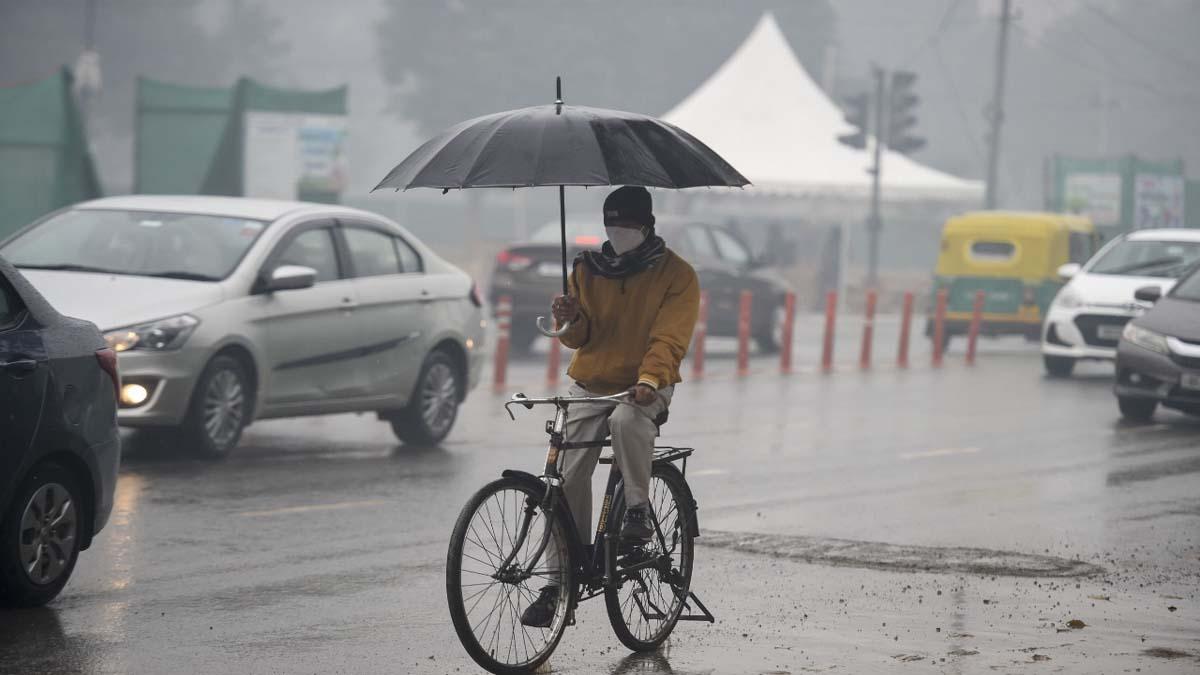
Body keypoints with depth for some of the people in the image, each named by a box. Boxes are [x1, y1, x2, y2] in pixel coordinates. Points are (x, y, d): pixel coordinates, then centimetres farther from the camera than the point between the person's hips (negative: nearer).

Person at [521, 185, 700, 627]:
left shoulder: (676, 274, -3)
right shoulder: (588, 270, 8)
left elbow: (670, 338, -13)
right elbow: (579, 337, 8)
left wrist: (649, 378, -31)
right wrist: (571, 319, -16)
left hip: (645, 388, -4)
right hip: (590, 386, 4)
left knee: (627, 419, -39)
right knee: (569, 478, -8)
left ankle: (638, 510, -21)